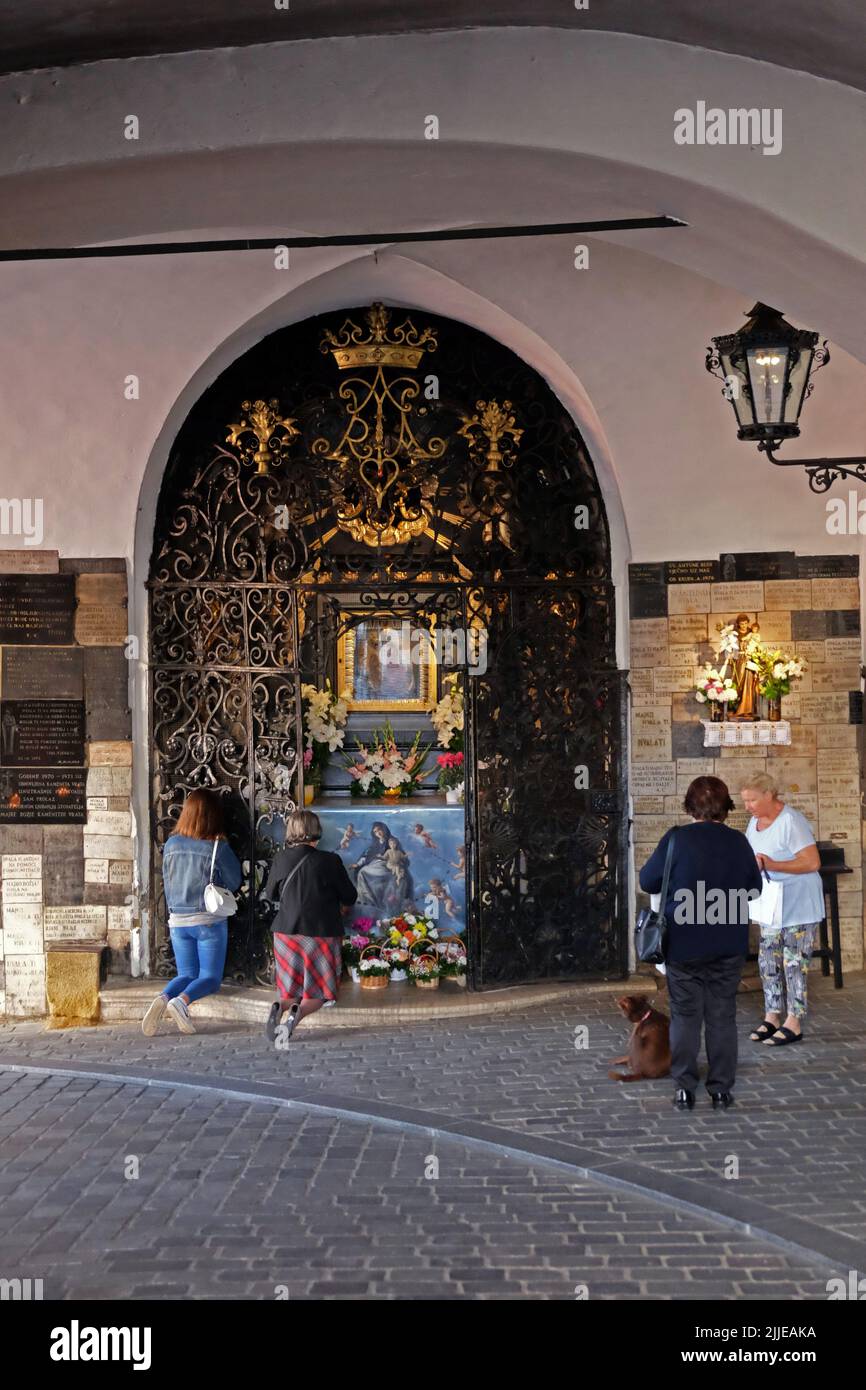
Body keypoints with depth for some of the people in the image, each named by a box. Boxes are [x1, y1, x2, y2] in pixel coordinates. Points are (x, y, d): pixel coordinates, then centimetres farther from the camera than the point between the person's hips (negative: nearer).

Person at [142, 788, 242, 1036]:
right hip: (209, 921, -4)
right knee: (210, 978, 6)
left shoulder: (171, 844, -1)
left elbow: (167, 883, 10)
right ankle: (181, 1001, -23)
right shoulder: (218, 847, -13)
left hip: (177, 921, 4)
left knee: (186, 975, 15)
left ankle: (163, 998, -15)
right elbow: (234, 882, 0)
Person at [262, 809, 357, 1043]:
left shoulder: (281, 859, -5)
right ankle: (298, 1013, -22)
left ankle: (279, 1007, -16)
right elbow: (350, 898, 0)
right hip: (321, 933, -3)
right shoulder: (330, 861, -12)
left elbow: (270, 895, 10)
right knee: (318, 993, 10)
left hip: (287, 932, 3)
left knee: (292, 989, 17)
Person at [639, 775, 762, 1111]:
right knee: (723, 1016, 10)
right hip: (729, 946, 2)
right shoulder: (739, 842, -3)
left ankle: (684, 1087, 9)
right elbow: (755, 888, 8)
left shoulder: (677, 839, -12)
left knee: (685, 1016, 8)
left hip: (684, 945, -2)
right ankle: (722, 1089, 12)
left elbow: (647, 881, -6)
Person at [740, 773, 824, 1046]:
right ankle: (771, 1017, 21)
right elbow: (749, 856, 20)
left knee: (794, 964, -2)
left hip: (798, 906, -8)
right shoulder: (756, 821, 6)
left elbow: (812, 862, -26)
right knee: (768, 962, 11)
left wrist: (770, 864, -30)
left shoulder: (791, 821, -20)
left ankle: (794, 1023, 6)